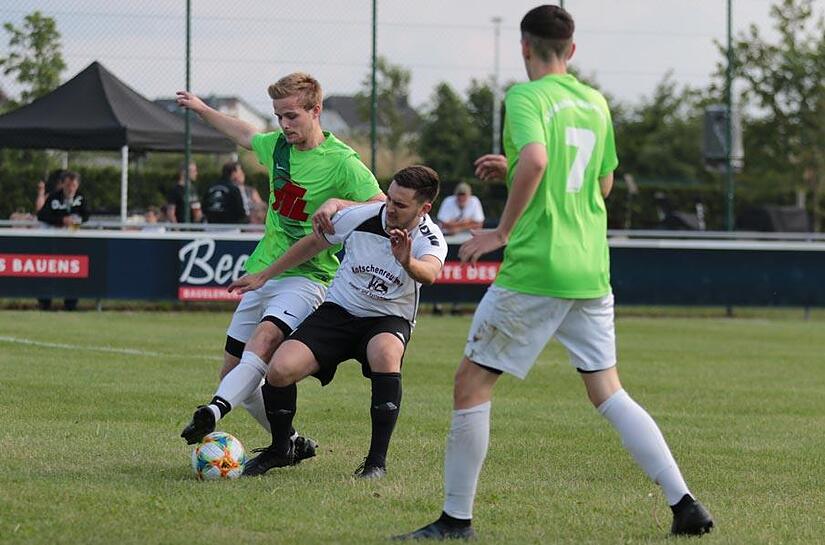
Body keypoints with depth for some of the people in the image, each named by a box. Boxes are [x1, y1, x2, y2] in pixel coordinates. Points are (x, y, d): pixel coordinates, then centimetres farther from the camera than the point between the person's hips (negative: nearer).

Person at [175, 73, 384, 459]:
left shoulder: (342, 162, -11)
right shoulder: (277, 145, 9)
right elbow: (246, 135, 32)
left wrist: (339, 203, -27)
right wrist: (202, 110, 42)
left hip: (306, 276, -8)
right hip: (263, 270, 8)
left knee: (266, 334, -36)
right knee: (232, 371, 6)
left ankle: (215, 411, -55)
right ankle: (292, 444, 19)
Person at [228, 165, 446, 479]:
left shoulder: (429, 239, -17)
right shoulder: (362, 216, -12)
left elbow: (430, 273, -41)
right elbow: (314, 243, 5)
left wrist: (408, 263, -65)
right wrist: (263, 276, 9)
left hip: (389, 319, -2)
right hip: (339, 311, 2)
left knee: (385, 354, -39)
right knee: (280, 370, -20)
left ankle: (377, 461, -26)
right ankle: (280, 450, 11)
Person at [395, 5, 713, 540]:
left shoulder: (526, 97, -8)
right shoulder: (596, 103, 13)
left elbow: (535, 159, -27)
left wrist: (502, 232, -17)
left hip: (534, 270, -7)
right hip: (591, 271, 7)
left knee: (472, 382, 4)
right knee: (608, 392, 12)